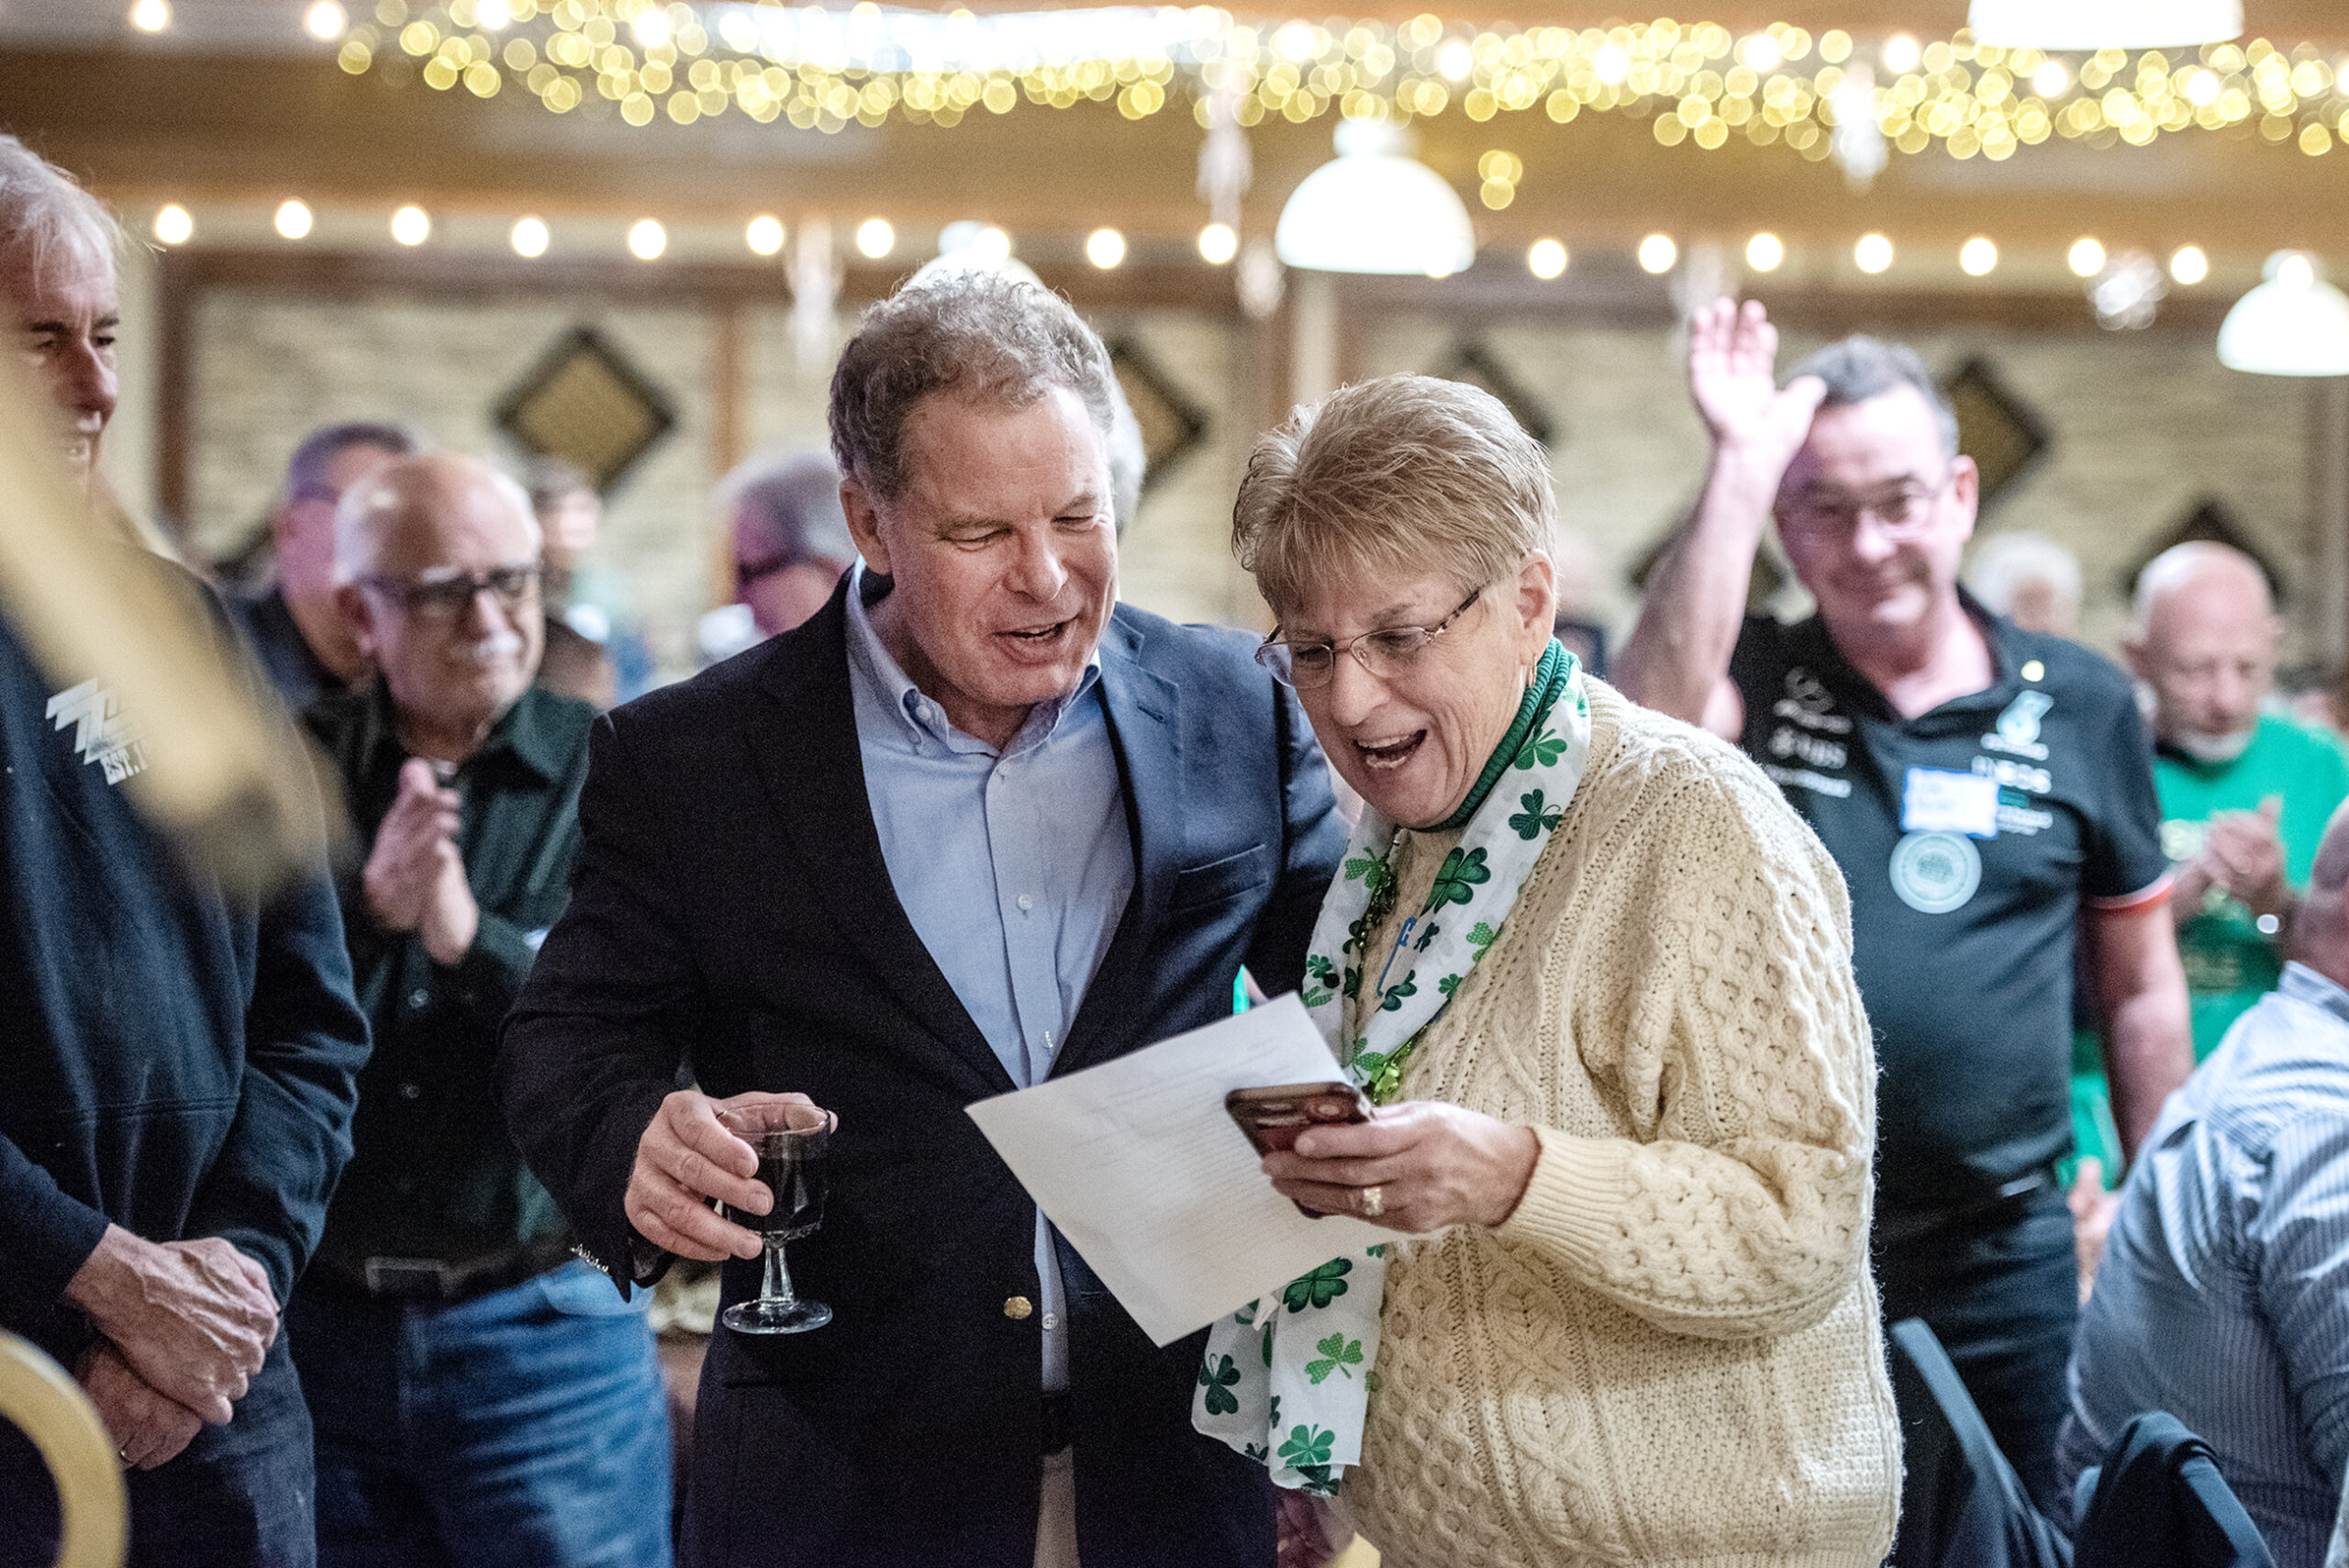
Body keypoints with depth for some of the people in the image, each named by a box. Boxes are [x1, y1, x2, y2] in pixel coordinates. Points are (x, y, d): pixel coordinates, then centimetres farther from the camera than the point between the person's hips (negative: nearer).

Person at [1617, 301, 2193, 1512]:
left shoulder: (2081, 707, 4)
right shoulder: (1753, 682, 1)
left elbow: (2139, 985, 11)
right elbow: (1650, 727, -24)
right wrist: (1738, 466, -20)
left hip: (2001, 1257, 1)